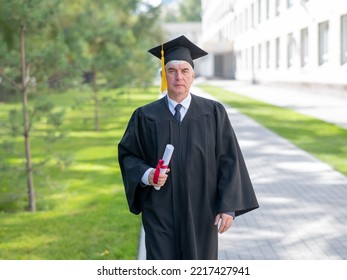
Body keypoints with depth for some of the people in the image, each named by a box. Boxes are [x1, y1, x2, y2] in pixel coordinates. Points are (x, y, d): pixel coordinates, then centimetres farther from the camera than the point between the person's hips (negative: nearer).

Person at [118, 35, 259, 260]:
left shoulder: (213, 113, 0)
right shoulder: (145, 117, 1)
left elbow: (229, 160, -2)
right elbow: (128, 155, 8)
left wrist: (229, 207, -8)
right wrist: (146, 174, -13)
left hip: (201, 215, 1)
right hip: (160, 214, 0)